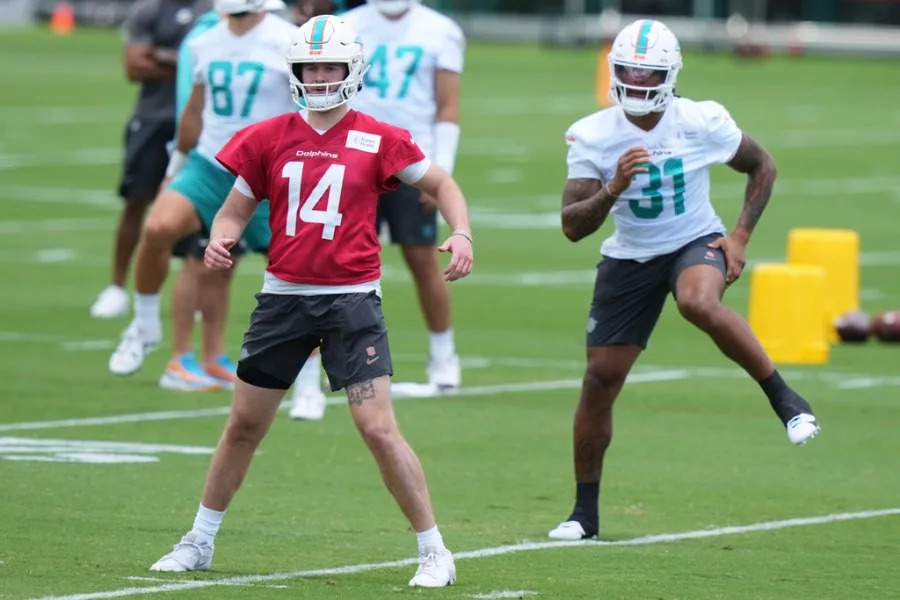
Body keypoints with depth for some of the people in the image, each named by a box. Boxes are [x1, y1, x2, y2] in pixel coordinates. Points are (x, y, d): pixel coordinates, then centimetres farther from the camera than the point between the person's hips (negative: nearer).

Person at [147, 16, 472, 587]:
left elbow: (440, 184, 10)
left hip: (352, 301, -3)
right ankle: (200, 542, 27)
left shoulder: (379, 141, -3)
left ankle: (434, 552, -2)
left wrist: (462, 233, -8)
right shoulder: (269, 138, 4)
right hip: (284, 298, 3)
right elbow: (236, 208, 11)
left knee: (380, 430, -11)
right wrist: (220, 239, -11)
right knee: (244, 427, 13)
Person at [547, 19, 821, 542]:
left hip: (696, 243, -2)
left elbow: (762, 166, 2)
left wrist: (741, 237, -7)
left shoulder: (702, 122, -15)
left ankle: (784, 397, -22)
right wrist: (613, 189, -35)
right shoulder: (592, 137, -14)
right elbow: (573, 227, -16)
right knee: (600, 381, 0)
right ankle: (585, 513, 14)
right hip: (630, 258, 3)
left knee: (699, 304, -39)